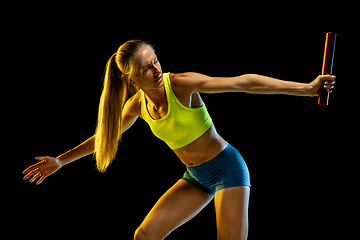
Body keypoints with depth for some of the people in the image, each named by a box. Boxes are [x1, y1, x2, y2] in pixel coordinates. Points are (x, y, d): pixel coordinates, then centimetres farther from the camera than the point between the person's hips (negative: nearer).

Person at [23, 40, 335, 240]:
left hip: (227, 168, -6)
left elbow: (243, 83, -27)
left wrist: (305, 88, -32)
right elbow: (106, 135, 14)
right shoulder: (136, 105, -4)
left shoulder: (181, 84, -22)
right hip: (196, 176, 6)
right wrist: (61, 161, 18)